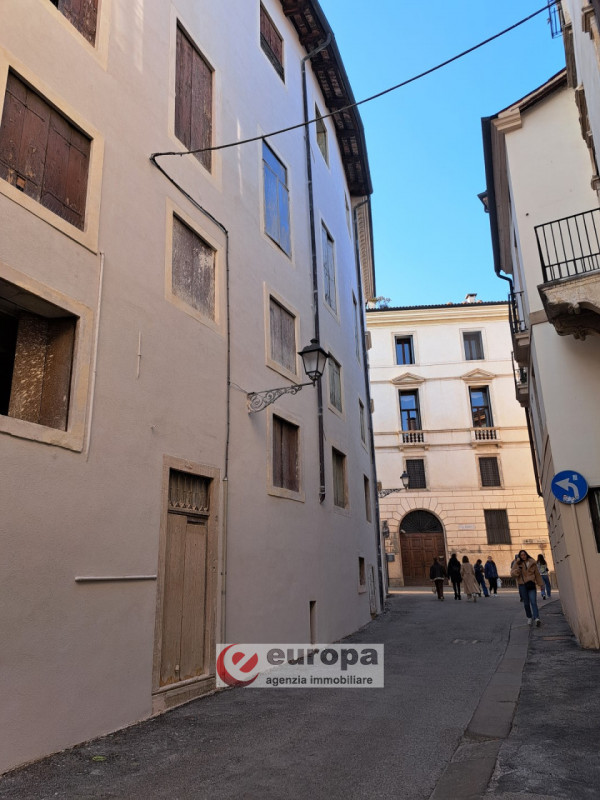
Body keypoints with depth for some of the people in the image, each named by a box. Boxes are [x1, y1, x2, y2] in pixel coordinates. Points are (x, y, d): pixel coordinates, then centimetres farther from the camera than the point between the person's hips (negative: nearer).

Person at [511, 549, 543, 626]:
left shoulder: (532, 563, 6)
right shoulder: (517, 563, 4)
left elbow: (537, 574, 12)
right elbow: (512, 573, 3)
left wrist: (540, 584, 11)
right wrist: (517, 570, -18)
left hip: (531, 584, -1)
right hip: (522, 585, 1)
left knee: (533, 602, -13)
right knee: (526, 603, 5)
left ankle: (536, 618, -22)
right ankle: (529, 617, 22)